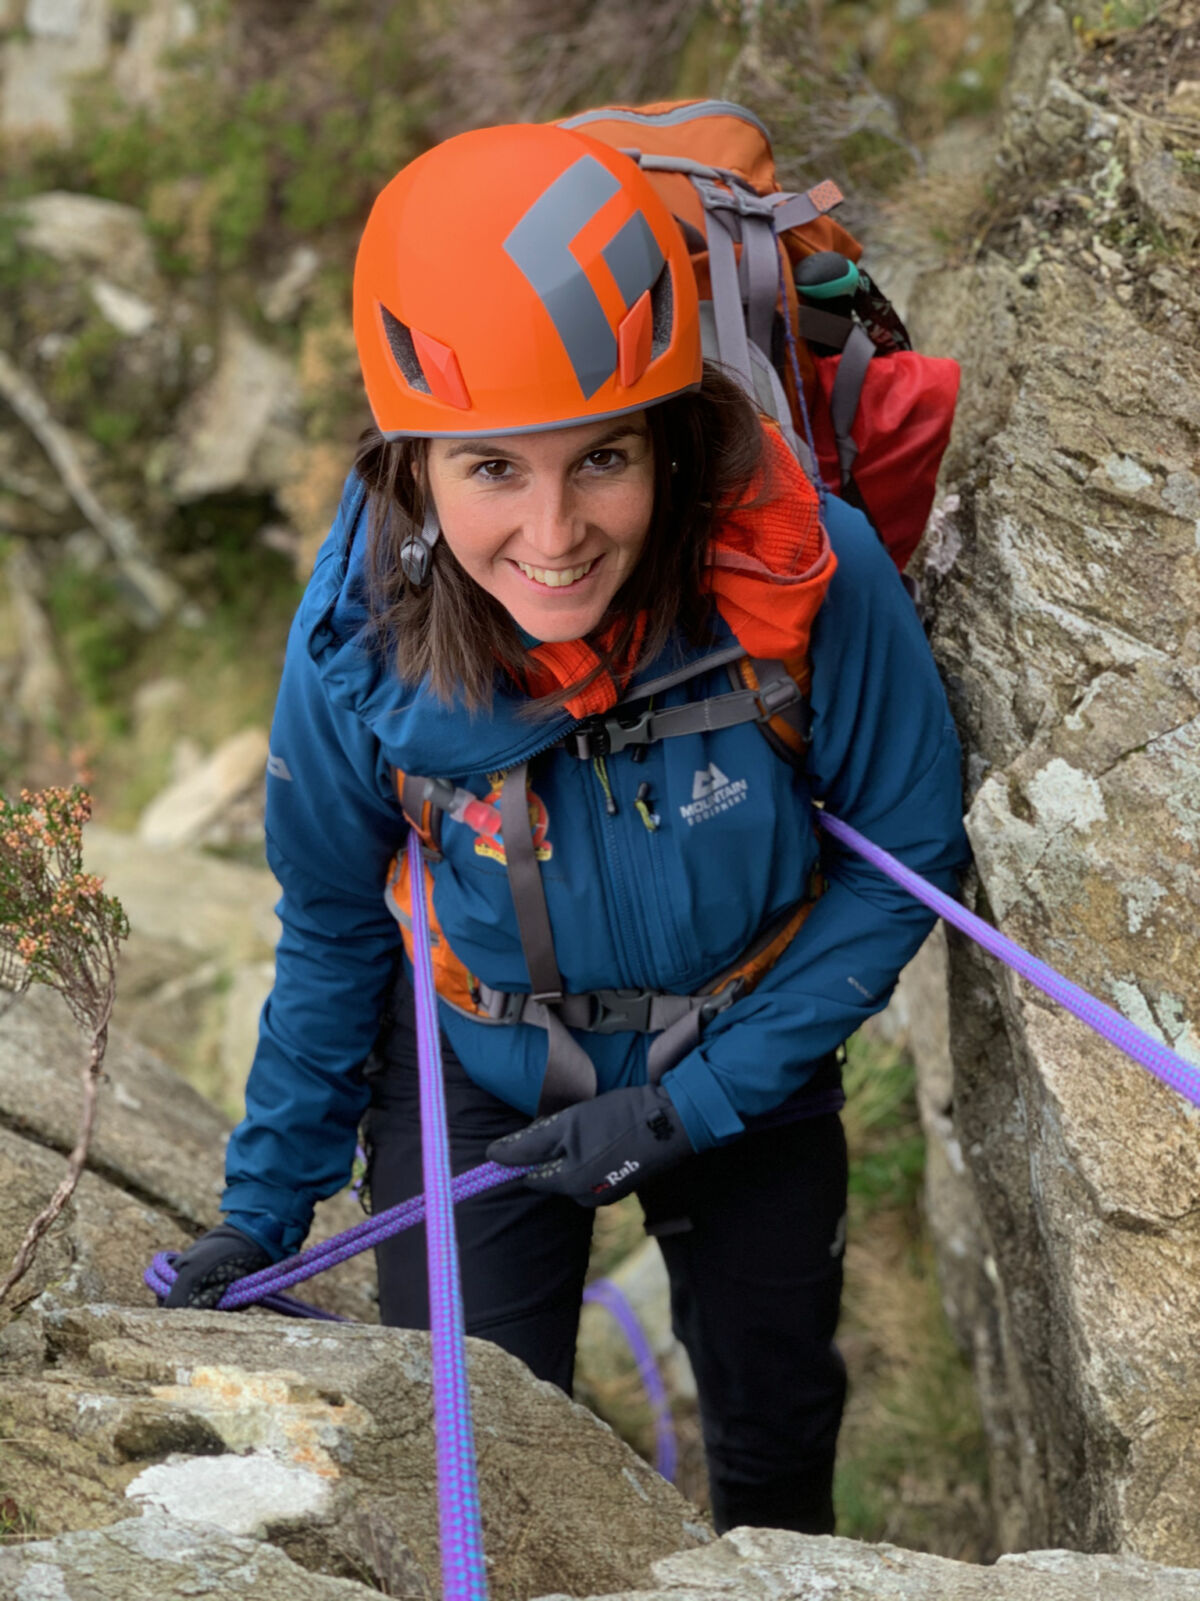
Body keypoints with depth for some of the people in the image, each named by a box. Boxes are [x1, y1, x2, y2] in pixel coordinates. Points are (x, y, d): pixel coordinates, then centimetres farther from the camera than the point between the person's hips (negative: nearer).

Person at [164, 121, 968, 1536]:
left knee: (778, 1445, 21)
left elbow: (905, 861, -16)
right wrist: (262, 1209, -1)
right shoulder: (358, 643, -28)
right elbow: (333, 932, -9)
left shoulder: (812, 578, -33)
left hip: (748, 1061, 1)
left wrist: (693, 1103, -19)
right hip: (477, 1083, 0)